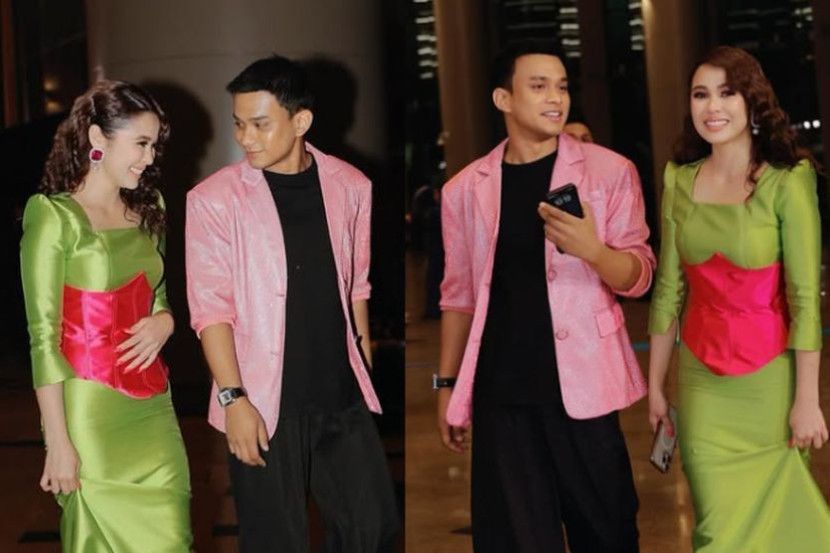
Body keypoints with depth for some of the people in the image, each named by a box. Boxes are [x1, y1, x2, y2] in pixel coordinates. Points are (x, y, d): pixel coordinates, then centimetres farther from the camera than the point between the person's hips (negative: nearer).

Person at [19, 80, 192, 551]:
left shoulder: (147, 212, 12)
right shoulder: (55, 217, -8)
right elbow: (43, 337, -10)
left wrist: (164, 322, -2)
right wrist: (58, 442, -14)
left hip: (154, 408, 6)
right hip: (92, 416, -6)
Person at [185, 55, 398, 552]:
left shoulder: (350, 186, 3)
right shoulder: (215, 199, -9)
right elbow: (211, 307, -9)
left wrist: (366, 370, 12)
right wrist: (233, 398, -15)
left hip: (343, 396, 4)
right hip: (264, 403, -3)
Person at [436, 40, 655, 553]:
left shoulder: (610, 171, 0)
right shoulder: (465, 188, 6)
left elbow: (639, 275, -2)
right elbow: (459, 295, 13)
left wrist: (591, 248, -23)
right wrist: (447, 385, 11)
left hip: (581, 385, -1)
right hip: (501, 392, 2)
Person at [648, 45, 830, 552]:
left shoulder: (787, 180, -10)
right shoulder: (680, 181, 3)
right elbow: (669, 288, 7)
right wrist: (656, 383, 8)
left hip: (769, 377, -3)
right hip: (702, 379, 3)